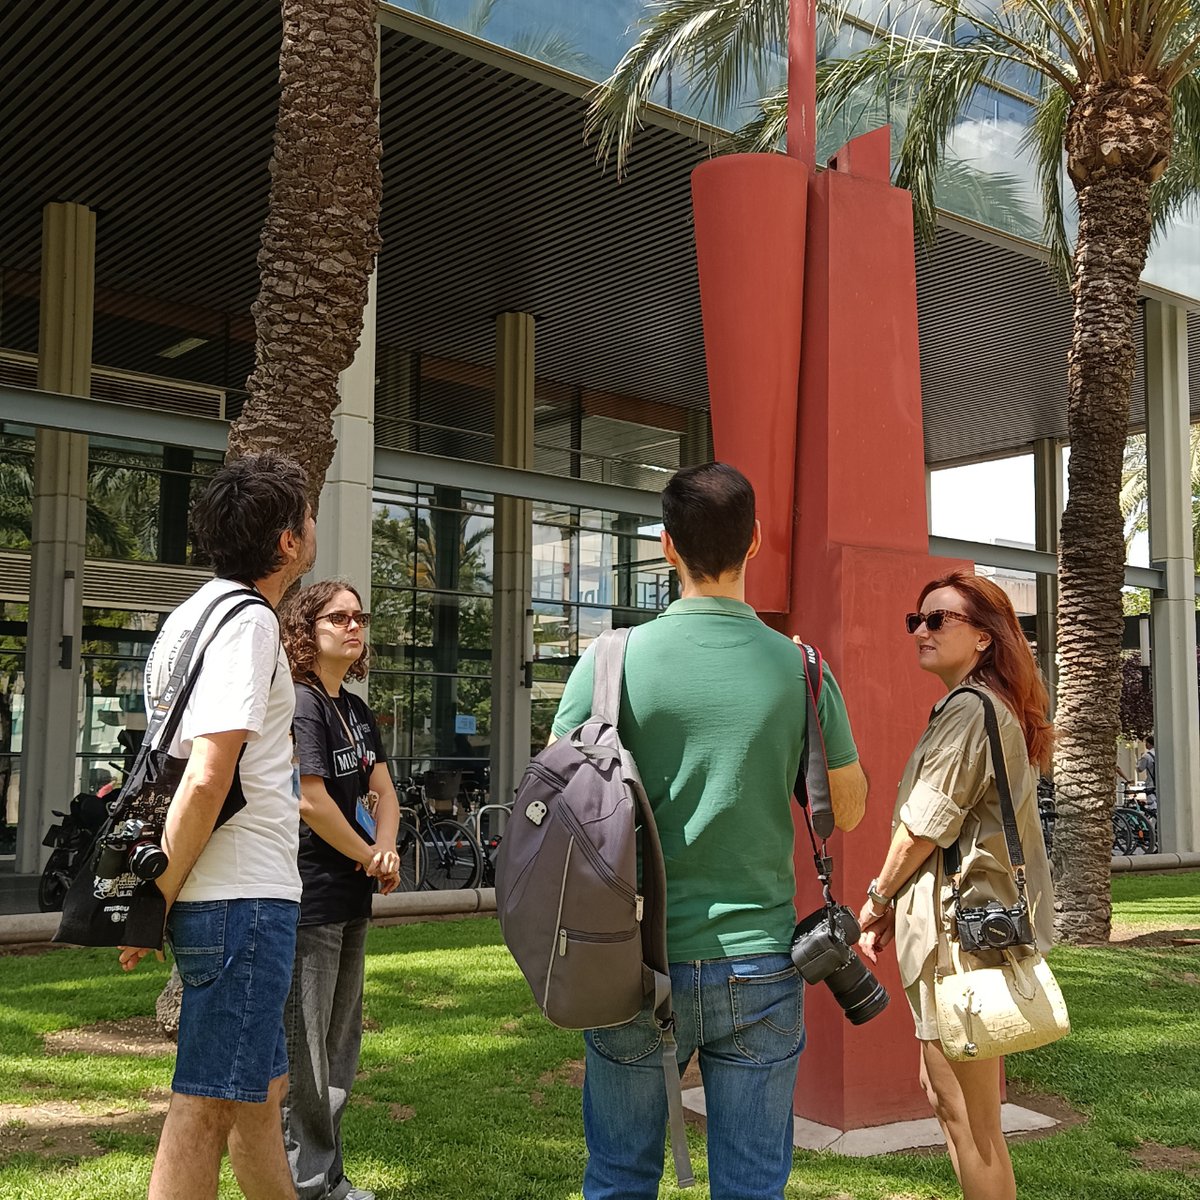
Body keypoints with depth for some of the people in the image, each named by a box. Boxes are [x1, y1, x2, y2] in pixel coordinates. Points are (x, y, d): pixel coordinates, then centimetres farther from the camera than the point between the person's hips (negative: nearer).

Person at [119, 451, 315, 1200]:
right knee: (209, 1104, -2)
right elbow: (206, 780, -22)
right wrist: (156, 903, -14)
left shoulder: (199, 611, 14)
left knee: (262, 1088, 19)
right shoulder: (249, 621, -15)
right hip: (245, 896, -9)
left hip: (238, 894, 9)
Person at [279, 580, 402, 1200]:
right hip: (309, 898, -10)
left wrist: (386, 848, -8)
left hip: (351, 896, 10)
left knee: (341, 1042, 17)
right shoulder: (301, 703, -13)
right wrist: (372, 858, -8)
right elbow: (311, 800, -19)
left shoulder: (357, 712, 14)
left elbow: (383, 792, 12)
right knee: (302, 1048, -1)